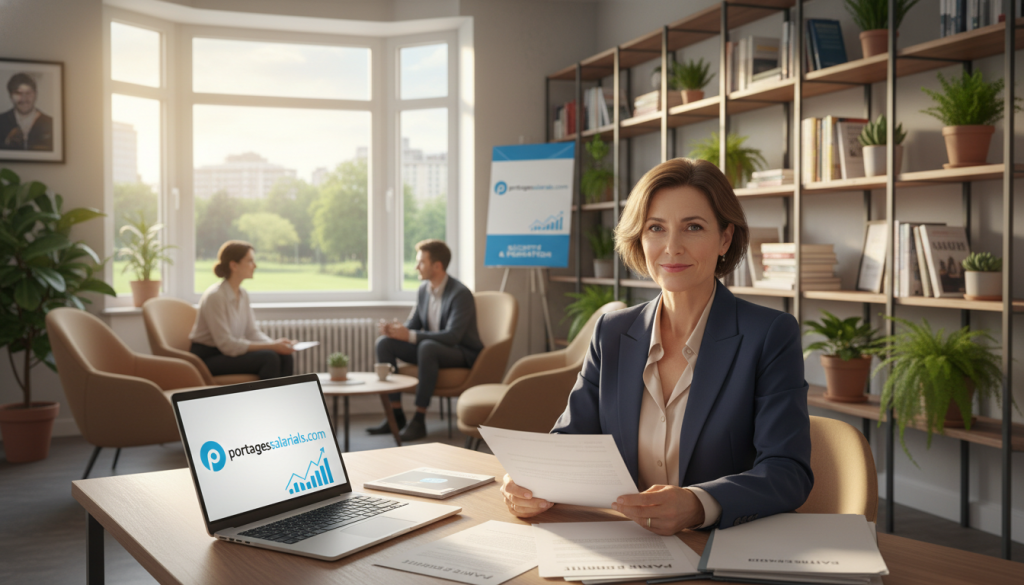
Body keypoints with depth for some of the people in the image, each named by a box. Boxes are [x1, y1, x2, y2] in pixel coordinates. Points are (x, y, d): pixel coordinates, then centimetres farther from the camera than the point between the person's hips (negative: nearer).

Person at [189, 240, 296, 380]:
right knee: (268, 357, -27)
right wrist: (271, 346, -24)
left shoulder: (243, 295, 7)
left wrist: (277, 343, -14)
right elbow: (226, 344, -23)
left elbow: (252, 332, 7)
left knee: (285, 357, -15)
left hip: (229, 352, 8)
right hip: (206, 358, -8)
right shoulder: (215, 296, -19)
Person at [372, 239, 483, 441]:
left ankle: (419, 420, -31)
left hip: (463, 353, -8)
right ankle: (396, 414, -11)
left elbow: (452, 336, -29)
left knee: (427, 347, -39)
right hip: (433, 348, 8)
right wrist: (396, 329, -14)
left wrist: (410, 335, -32)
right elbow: (413, 324, 10)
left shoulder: (461, 294, -20)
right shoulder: (423, 289, 3)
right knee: (384, 342, -10)